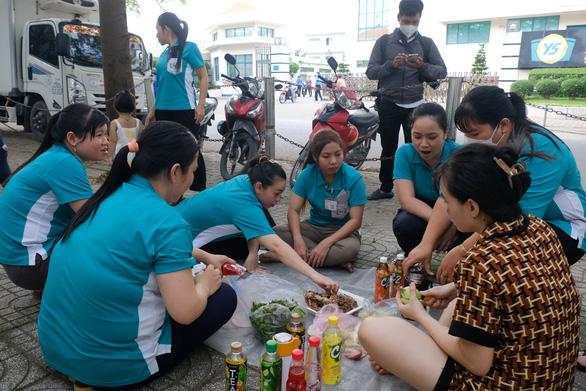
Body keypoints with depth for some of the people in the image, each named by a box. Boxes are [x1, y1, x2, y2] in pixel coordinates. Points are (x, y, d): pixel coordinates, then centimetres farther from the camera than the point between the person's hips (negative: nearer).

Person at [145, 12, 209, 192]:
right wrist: (153, 111, 19)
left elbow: (203, 77, -5)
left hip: (184, 110, -7)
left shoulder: (189, 48, -2)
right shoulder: (164, 54, 15)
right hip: (163, 111, 7)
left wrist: (201, 105, -15)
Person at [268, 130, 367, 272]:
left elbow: (355, 220, -17)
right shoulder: (307, 174, -9)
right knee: (276, 233, -24)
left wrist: (326, 243, -30)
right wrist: (298, 239, -31)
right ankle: (337, 260, -23)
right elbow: (294, 210, -12)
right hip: (314, 227, 3)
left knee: (351, 248, -38)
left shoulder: (354, 178, -17)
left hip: (342, 230, -2)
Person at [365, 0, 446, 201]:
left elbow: (442, 71, 2)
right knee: (388, 148, 9)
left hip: (415, 106, 0)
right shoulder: (384, 41, 4)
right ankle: (385, 188, 20)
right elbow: (370, 71, -1)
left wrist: (422, 66, -17)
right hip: (389, 105, 0)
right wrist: (391, 65, -18)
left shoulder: (426, 43, 6)